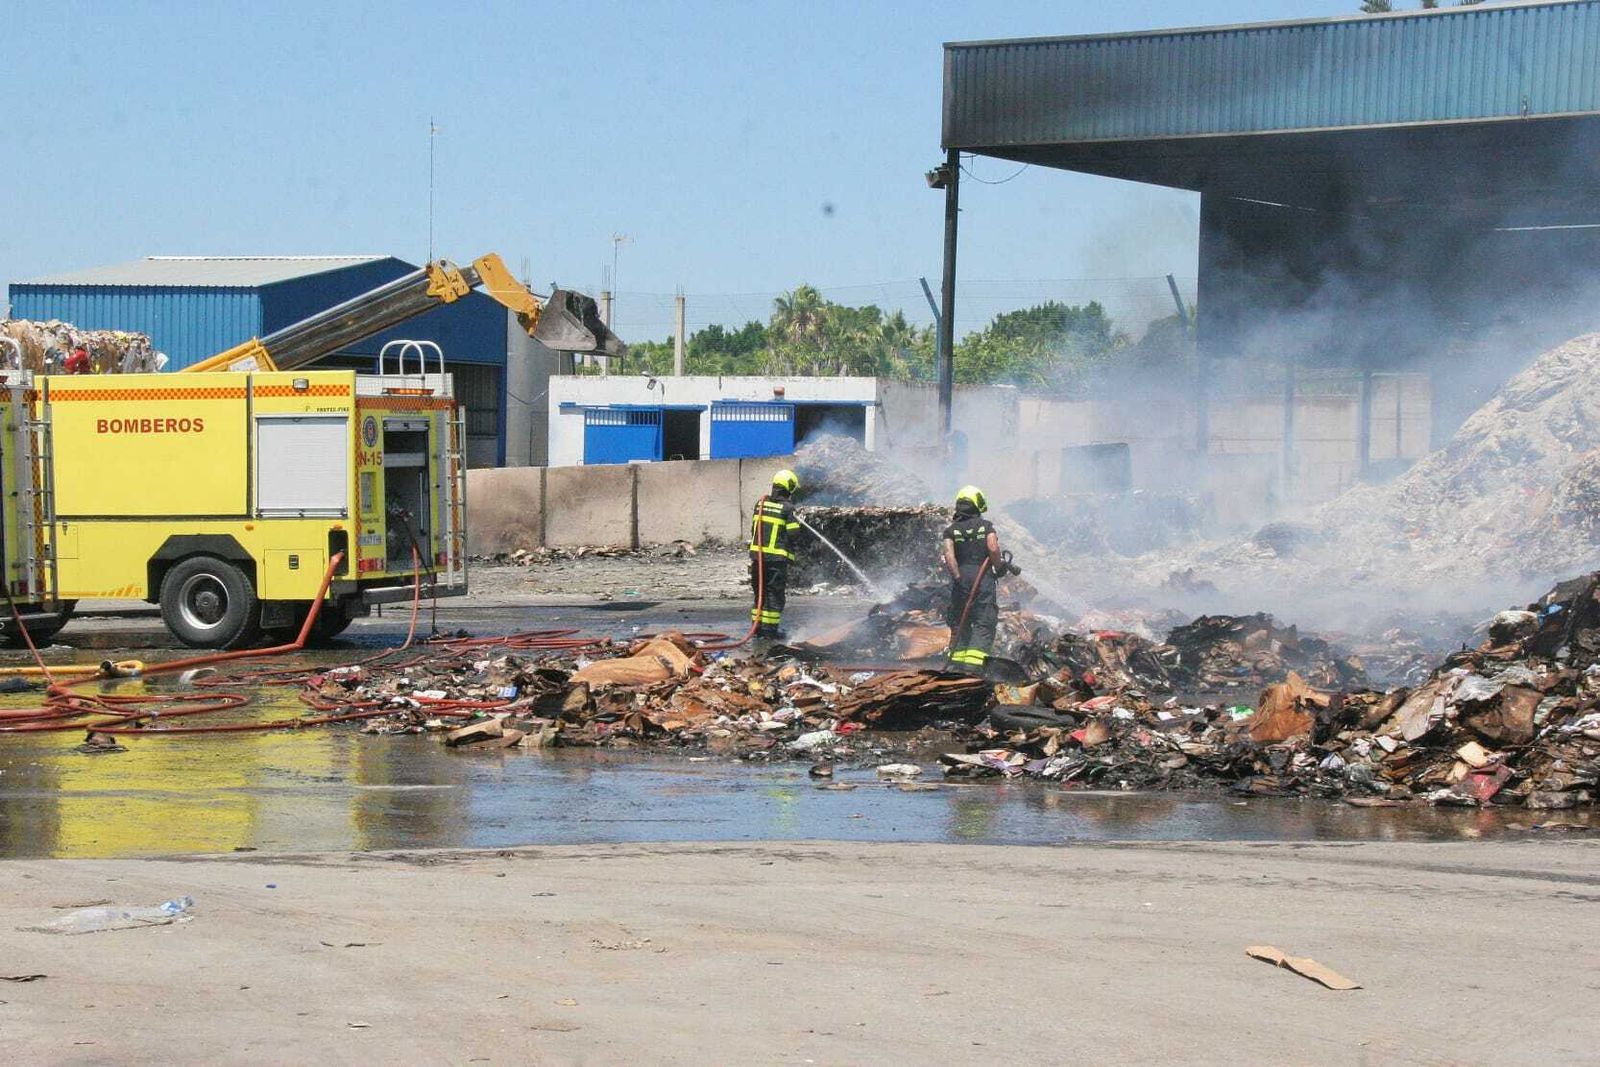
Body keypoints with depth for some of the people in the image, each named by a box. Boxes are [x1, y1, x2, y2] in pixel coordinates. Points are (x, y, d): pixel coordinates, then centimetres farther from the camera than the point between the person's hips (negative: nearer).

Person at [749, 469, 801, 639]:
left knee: (760, 592, 15)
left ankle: (757, 625, 17)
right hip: (777, 558, -5)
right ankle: (770, 628, 0)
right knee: (775, 593, 2)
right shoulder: (788, 508, -10)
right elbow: (793, 534, -10)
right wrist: (790, 558, 5)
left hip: (757, 554, 5)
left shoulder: (760, 503, 8)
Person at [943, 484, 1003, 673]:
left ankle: (957, 664, 9)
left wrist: (957, 577, -7)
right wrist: (999, 567, 3)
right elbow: (993, 548, -12)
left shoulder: (951, 530, 7)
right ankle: (973, 664, -17)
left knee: (960, 623, 12)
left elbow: (949, 555, -7)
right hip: (983, 578, -2)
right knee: (984, 624, -2)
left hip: (960, 579, 2)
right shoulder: (986, 526, 3)